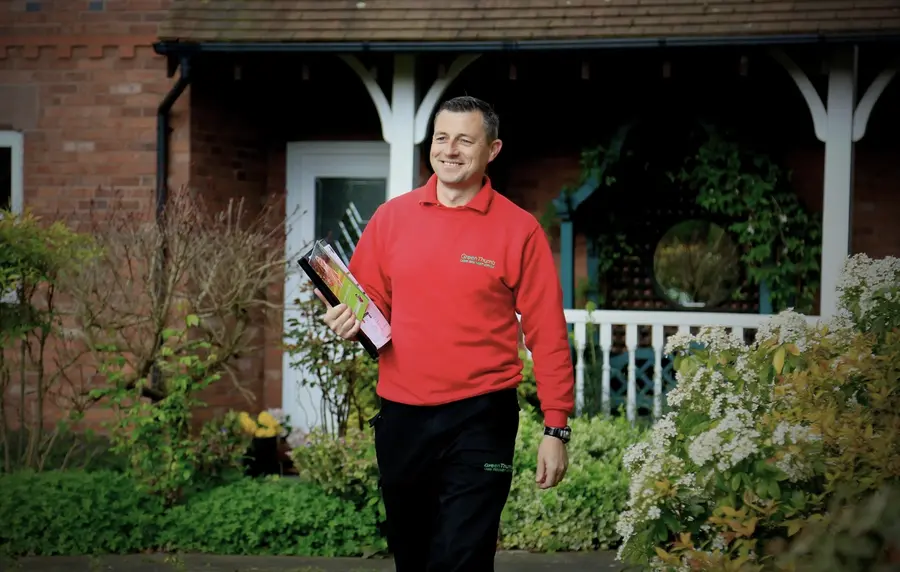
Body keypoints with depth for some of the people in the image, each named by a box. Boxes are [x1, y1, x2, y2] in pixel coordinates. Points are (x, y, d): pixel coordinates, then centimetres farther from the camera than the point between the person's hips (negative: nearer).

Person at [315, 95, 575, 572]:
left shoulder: (519, 229, -6)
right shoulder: (392, 216, 4)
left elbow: (547, 334, -6)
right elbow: (369, 300, 14)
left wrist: (556, 427, -9)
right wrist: (349, 319, -9)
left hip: (480, 419, -4)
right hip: (400, 417, 4)